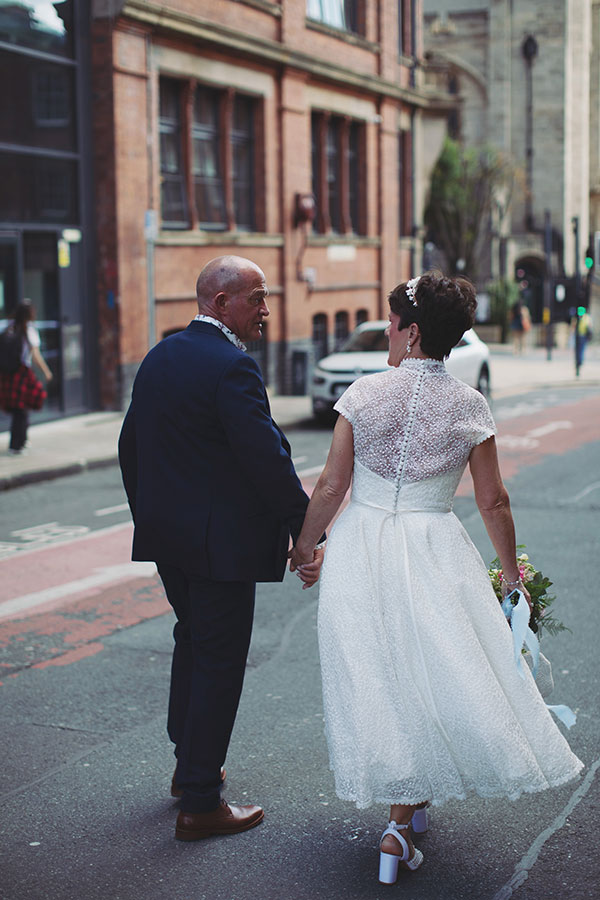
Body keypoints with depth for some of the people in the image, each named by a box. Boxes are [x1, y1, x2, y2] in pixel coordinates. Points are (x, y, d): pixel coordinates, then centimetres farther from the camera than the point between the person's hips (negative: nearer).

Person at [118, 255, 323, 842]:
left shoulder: (158, 357, 8)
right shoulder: (232, 368, -19)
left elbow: (130, 446, 15)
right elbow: (268, 458, -23)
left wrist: (147, 515, 24)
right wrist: (305, 528, -14)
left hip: (164, 535, 9)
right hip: (221, 540, -9)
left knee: (192, 639, 24)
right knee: (219, 662, 1)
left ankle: (189, 765, 38)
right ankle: (200, 804, 9)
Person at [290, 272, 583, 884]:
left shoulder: (364, 393, -7)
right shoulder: (469, 405, -4)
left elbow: (332, 485, -6)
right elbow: (493, 501, 1)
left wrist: (304, 545, 9)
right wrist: (510, 570, 15)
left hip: (361, 550, 1)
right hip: (435, 555, 0)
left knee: (375, 678, 16)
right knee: (429, 677, 10)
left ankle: (409, 801, 34)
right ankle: (399, 826, 7)